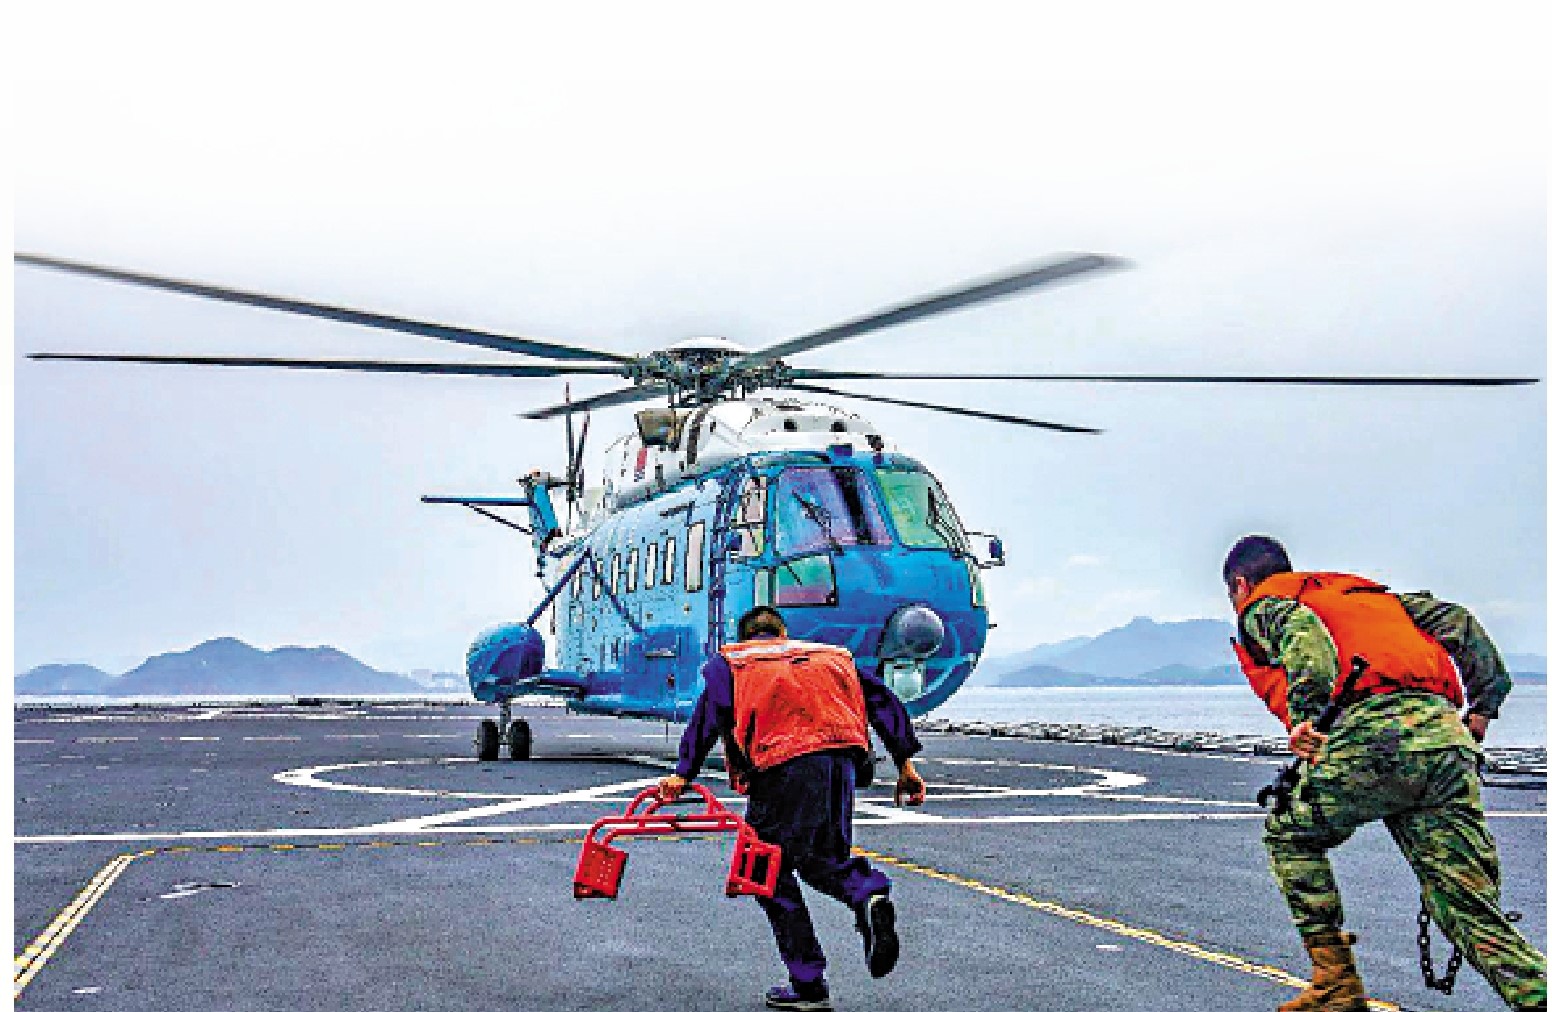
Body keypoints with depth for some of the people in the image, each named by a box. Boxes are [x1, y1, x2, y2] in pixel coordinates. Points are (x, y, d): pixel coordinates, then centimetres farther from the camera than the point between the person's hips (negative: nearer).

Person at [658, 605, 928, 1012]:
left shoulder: (729, 661, 21)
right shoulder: (832, 655, 30)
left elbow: (708, 714, 3)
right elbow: (883, 700, 19)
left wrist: (683, 773, -2)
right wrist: (906, 763, 15)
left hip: (784, 764, -4)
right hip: (842, 759, 4)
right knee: (819, 859, 19)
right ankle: (868, 893, -15)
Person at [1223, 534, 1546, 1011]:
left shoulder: (1262, 605, 19)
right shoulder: (1365, 592, 38)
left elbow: (1301, 627, -7)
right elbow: (1455, 620, 26)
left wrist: (1305, 714, -19)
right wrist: (1483, 706, 25)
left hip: (1372, 735, -5)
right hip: (1448, 736, 6)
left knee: (1290, 836, 21)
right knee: (1472, 910, 5)